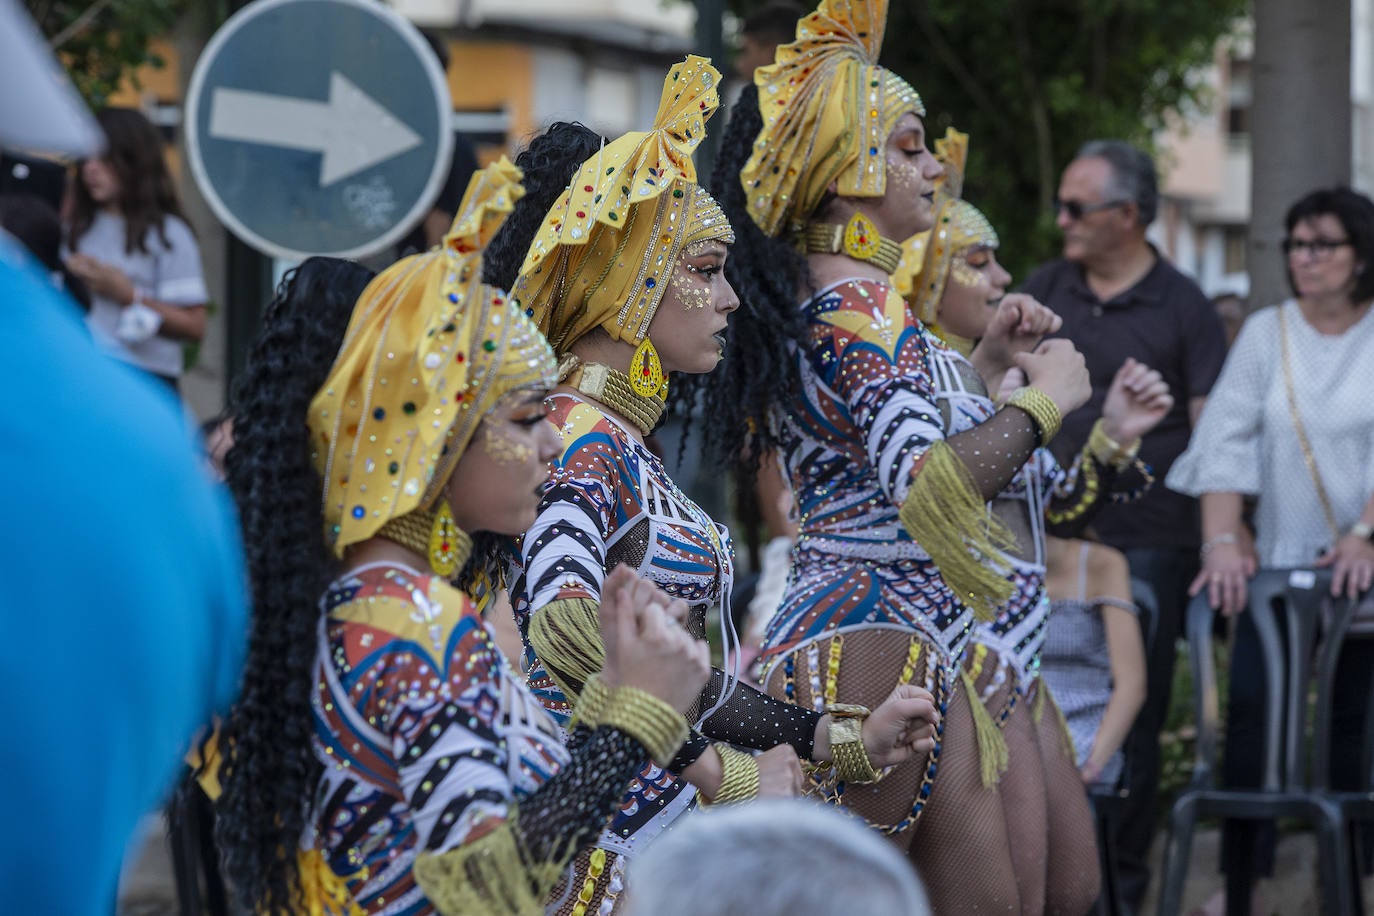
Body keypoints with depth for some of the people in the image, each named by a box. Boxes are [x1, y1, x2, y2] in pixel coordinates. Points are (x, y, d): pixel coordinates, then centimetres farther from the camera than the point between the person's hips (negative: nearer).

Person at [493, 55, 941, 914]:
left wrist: (844, 738, 19)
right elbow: (566, 629, -30)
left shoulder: (627, 445, 16)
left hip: (661, 811, 9)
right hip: (601, 830, -9)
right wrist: (726, 776, -24)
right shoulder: (581, 440, -13)